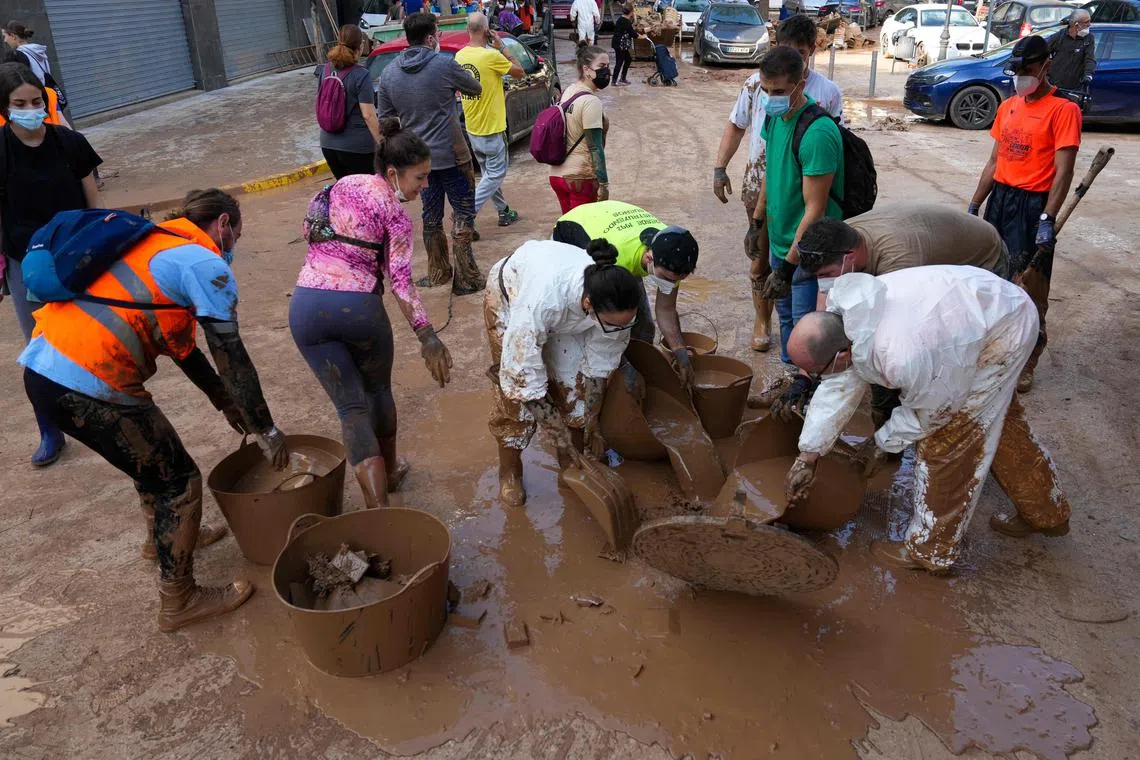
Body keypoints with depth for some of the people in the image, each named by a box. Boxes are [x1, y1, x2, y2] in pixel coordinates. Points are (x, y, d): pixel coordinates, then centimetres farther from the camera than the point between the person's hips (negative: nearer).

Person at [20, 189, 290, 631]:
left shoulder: (155, 245, 22)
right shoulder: (206, 265, -7)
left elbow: (177, 339, 27)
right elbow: (231, 357, -9)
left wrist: (223, 401, 31)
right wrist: (266, 431, 0)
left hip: (41, 366, 10)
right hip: (87, 387, -9)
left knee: (154, 452, 29)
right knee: (178, 481, 5)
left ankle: (166, 538, 50)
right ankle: (179, 602, 17)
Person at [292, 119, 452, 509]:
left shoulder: (343, 184, 13)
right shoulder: (397, 214, -4)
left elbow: (309, 229, 19)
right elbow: (400, 282, -11)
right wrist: (428, 338, -11)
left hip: (306, 304, 4)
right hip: (357, 305, -4)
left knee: (350, 406, 5)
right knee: (378, 390, 24)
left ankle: (377, 506, -3)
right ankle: (389, 470, 41)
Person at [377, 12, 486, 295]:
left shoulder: (389, 73, 3)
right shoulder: (444, 64, -11)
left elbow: (384, 118, 8)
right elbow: (477, 89, 5)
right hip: (451, 155, -5)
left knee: (431, 215, 17)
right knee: (463, 213, 4)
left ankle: (438, 272, 26)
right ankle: (466, 278, 2)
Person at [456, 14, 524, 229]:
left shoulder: (460, 56, 2)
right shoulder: (491, 56, -20)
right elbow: (520, 72, -8)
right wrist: (502, 47, -3)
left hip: (471, 127, 8)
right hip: (491, 127, -7)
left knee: (489, 172, 18)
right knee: (495, 175, 2)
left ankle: (504, 211, 29)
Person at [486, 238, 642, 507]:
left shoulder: (616, 303, -32)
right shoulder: (543, 300, -47)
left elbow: (601, 363, -14)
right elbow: (525, 375, -35)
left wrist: (592, 423, -5)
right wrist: (561, 437, -27)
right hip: (512, 295, -4)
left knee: (579, 384, -7)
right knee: (517, 396, -9)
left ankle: (571, 467, 13)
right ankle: (509, 473, 14)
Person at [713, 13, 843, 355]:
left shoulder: (828, 92, -5)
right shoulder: (758, 83, -2)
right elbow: (736, 126, 8)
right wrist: (720, 169, 2)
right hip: (761, 185, 1)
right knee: (760, 256, 10)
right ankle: (762, 320, 26)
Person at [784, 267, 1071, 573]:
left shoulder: (903, 359, -43)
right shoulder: (840, 310, -19)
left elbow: (931, 412, -20)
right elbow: (838, 387, -7)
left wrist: (882, 442, -5)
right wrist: (807, 455, -5)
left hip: (1005, 329, -9)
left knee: (945, 438, -6)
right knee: (997, 422, 24)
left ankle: (929, 551, 11)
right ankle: (1048, 514, 47)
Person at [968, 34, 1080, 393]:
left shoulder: (1063, 110, -10)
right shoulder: (1008, 106, 10)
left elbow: (1063, 171, -15)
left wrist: (1048, 220, -23)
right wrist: (974, 205, 11)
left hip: (1032, 205, -7)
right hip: (999, 199, 7)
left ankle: (1026, 363, 10)